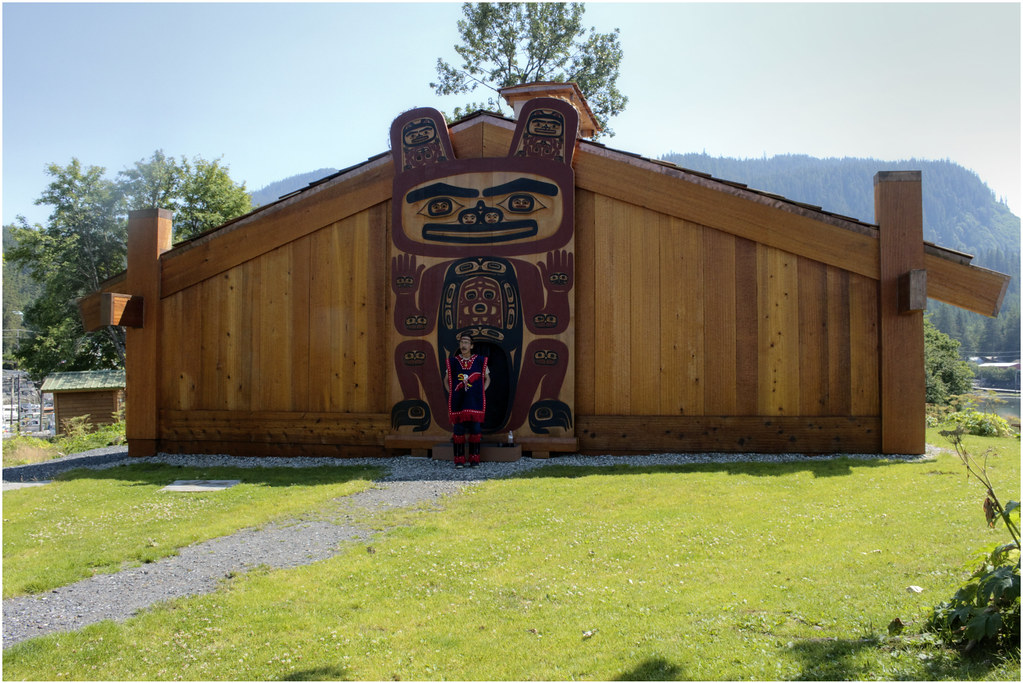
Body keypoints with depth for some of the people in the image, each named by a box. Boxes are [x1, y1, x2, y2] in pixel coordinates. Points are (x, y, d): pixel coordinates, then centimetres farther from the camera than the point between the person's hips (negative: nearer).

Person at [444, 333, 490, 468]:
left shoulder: (480, 360, 3)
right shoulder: (453, 362, 5)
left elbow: (487, 378, 15)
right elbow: (446, 379, 18)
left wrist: (481, 392, 4)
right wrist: (451, 393, 8)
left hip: (475, 402, 0)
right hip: (458, 403, 0)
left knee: (475, 429, 0)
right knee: (458, 430, -1)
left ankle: (474, 459, 10)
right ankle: (459, 460, 6)